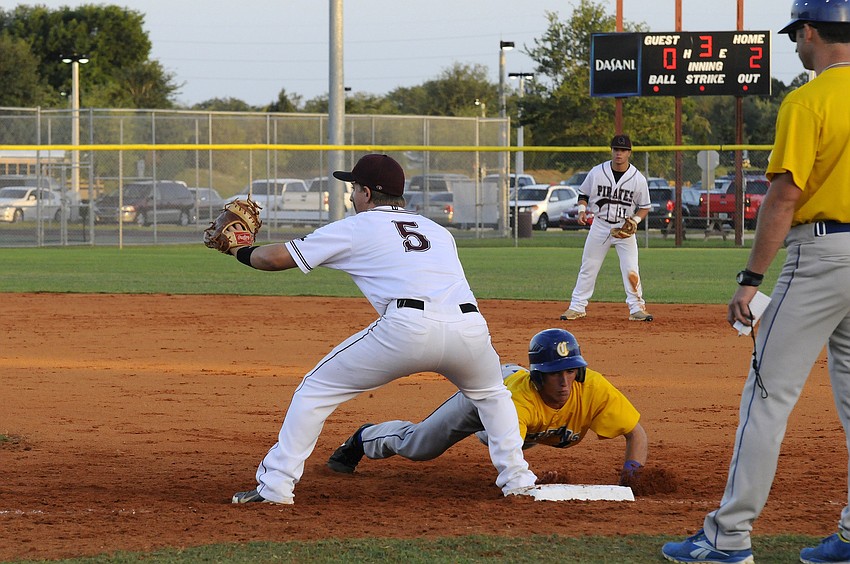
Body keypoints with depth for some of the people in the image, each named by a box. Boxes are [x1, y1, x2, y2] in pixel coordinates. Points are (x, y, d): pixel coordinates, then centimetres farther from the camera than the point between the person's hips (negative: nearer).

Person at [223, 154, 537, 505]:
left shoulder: (355, 229, 18)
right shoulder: (438, 231, 32)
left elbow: (277, 257, 17)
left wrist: (240, 251, 36)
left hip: (408, 329, -4)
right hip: (470, 326, 4)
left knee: (316, 389, 11)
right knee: (490, 394, 36)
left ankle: (275, 485, 5)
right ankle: (516, 478, 23)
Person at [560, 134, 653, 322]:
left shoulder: (638, 179, -6)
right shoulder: (596, 172, -4)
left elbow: (644, 207, 3)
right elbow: (583, 194, 9)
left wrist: (635, 220, -15)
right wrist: (582, 210, -10)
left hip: (625, 228, -1)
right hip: (600, 225, 1)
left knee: (631, 270, -10)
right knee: (588, 268, 6)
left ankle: (636, 309, -1)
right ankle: (577, 307, 14)